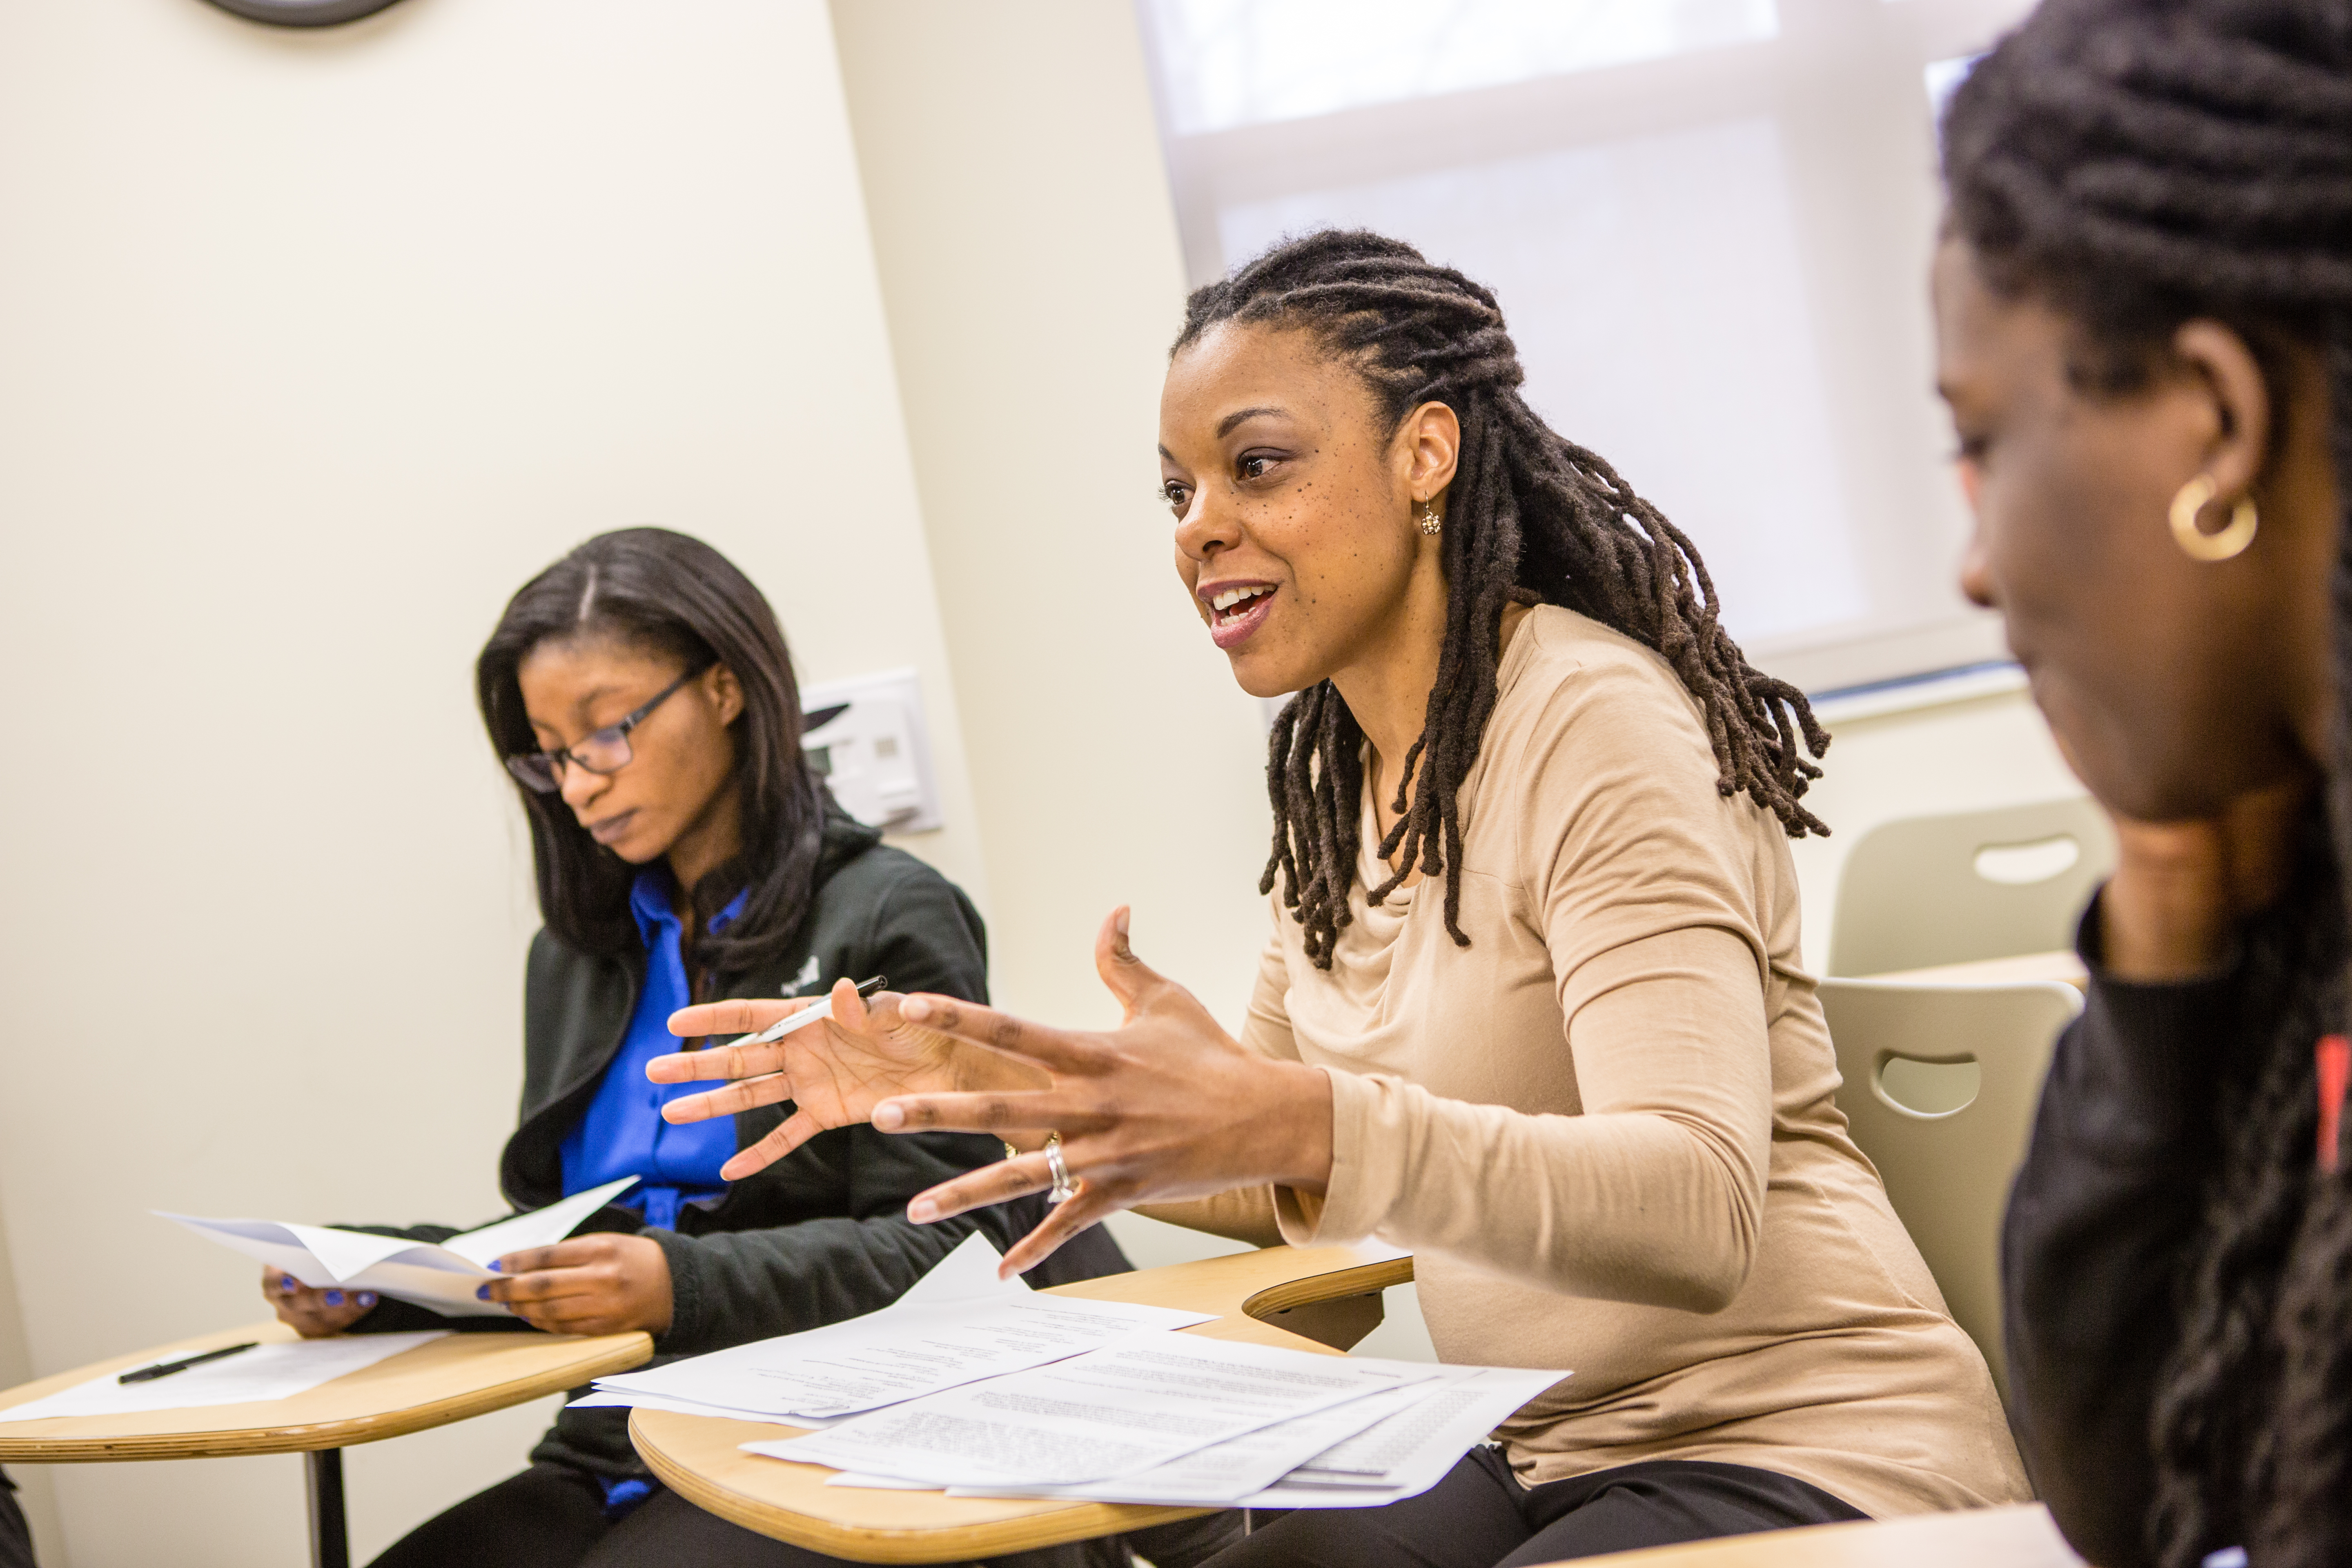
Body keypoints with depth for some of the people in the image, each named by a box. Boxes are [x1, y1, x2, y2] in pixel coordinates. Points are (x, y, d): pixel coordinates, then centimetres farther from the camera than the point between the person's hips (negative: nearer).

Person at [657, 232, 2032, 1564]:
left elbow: (1697, 1212, -29)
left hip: (1796, 1456, -7)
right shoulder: (1332, 770, 9)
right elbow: (1279, 1186, 17)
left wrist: (1305, 1126, -42)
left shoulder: (1596, 726, -17)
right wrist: (970, 1084, 4)